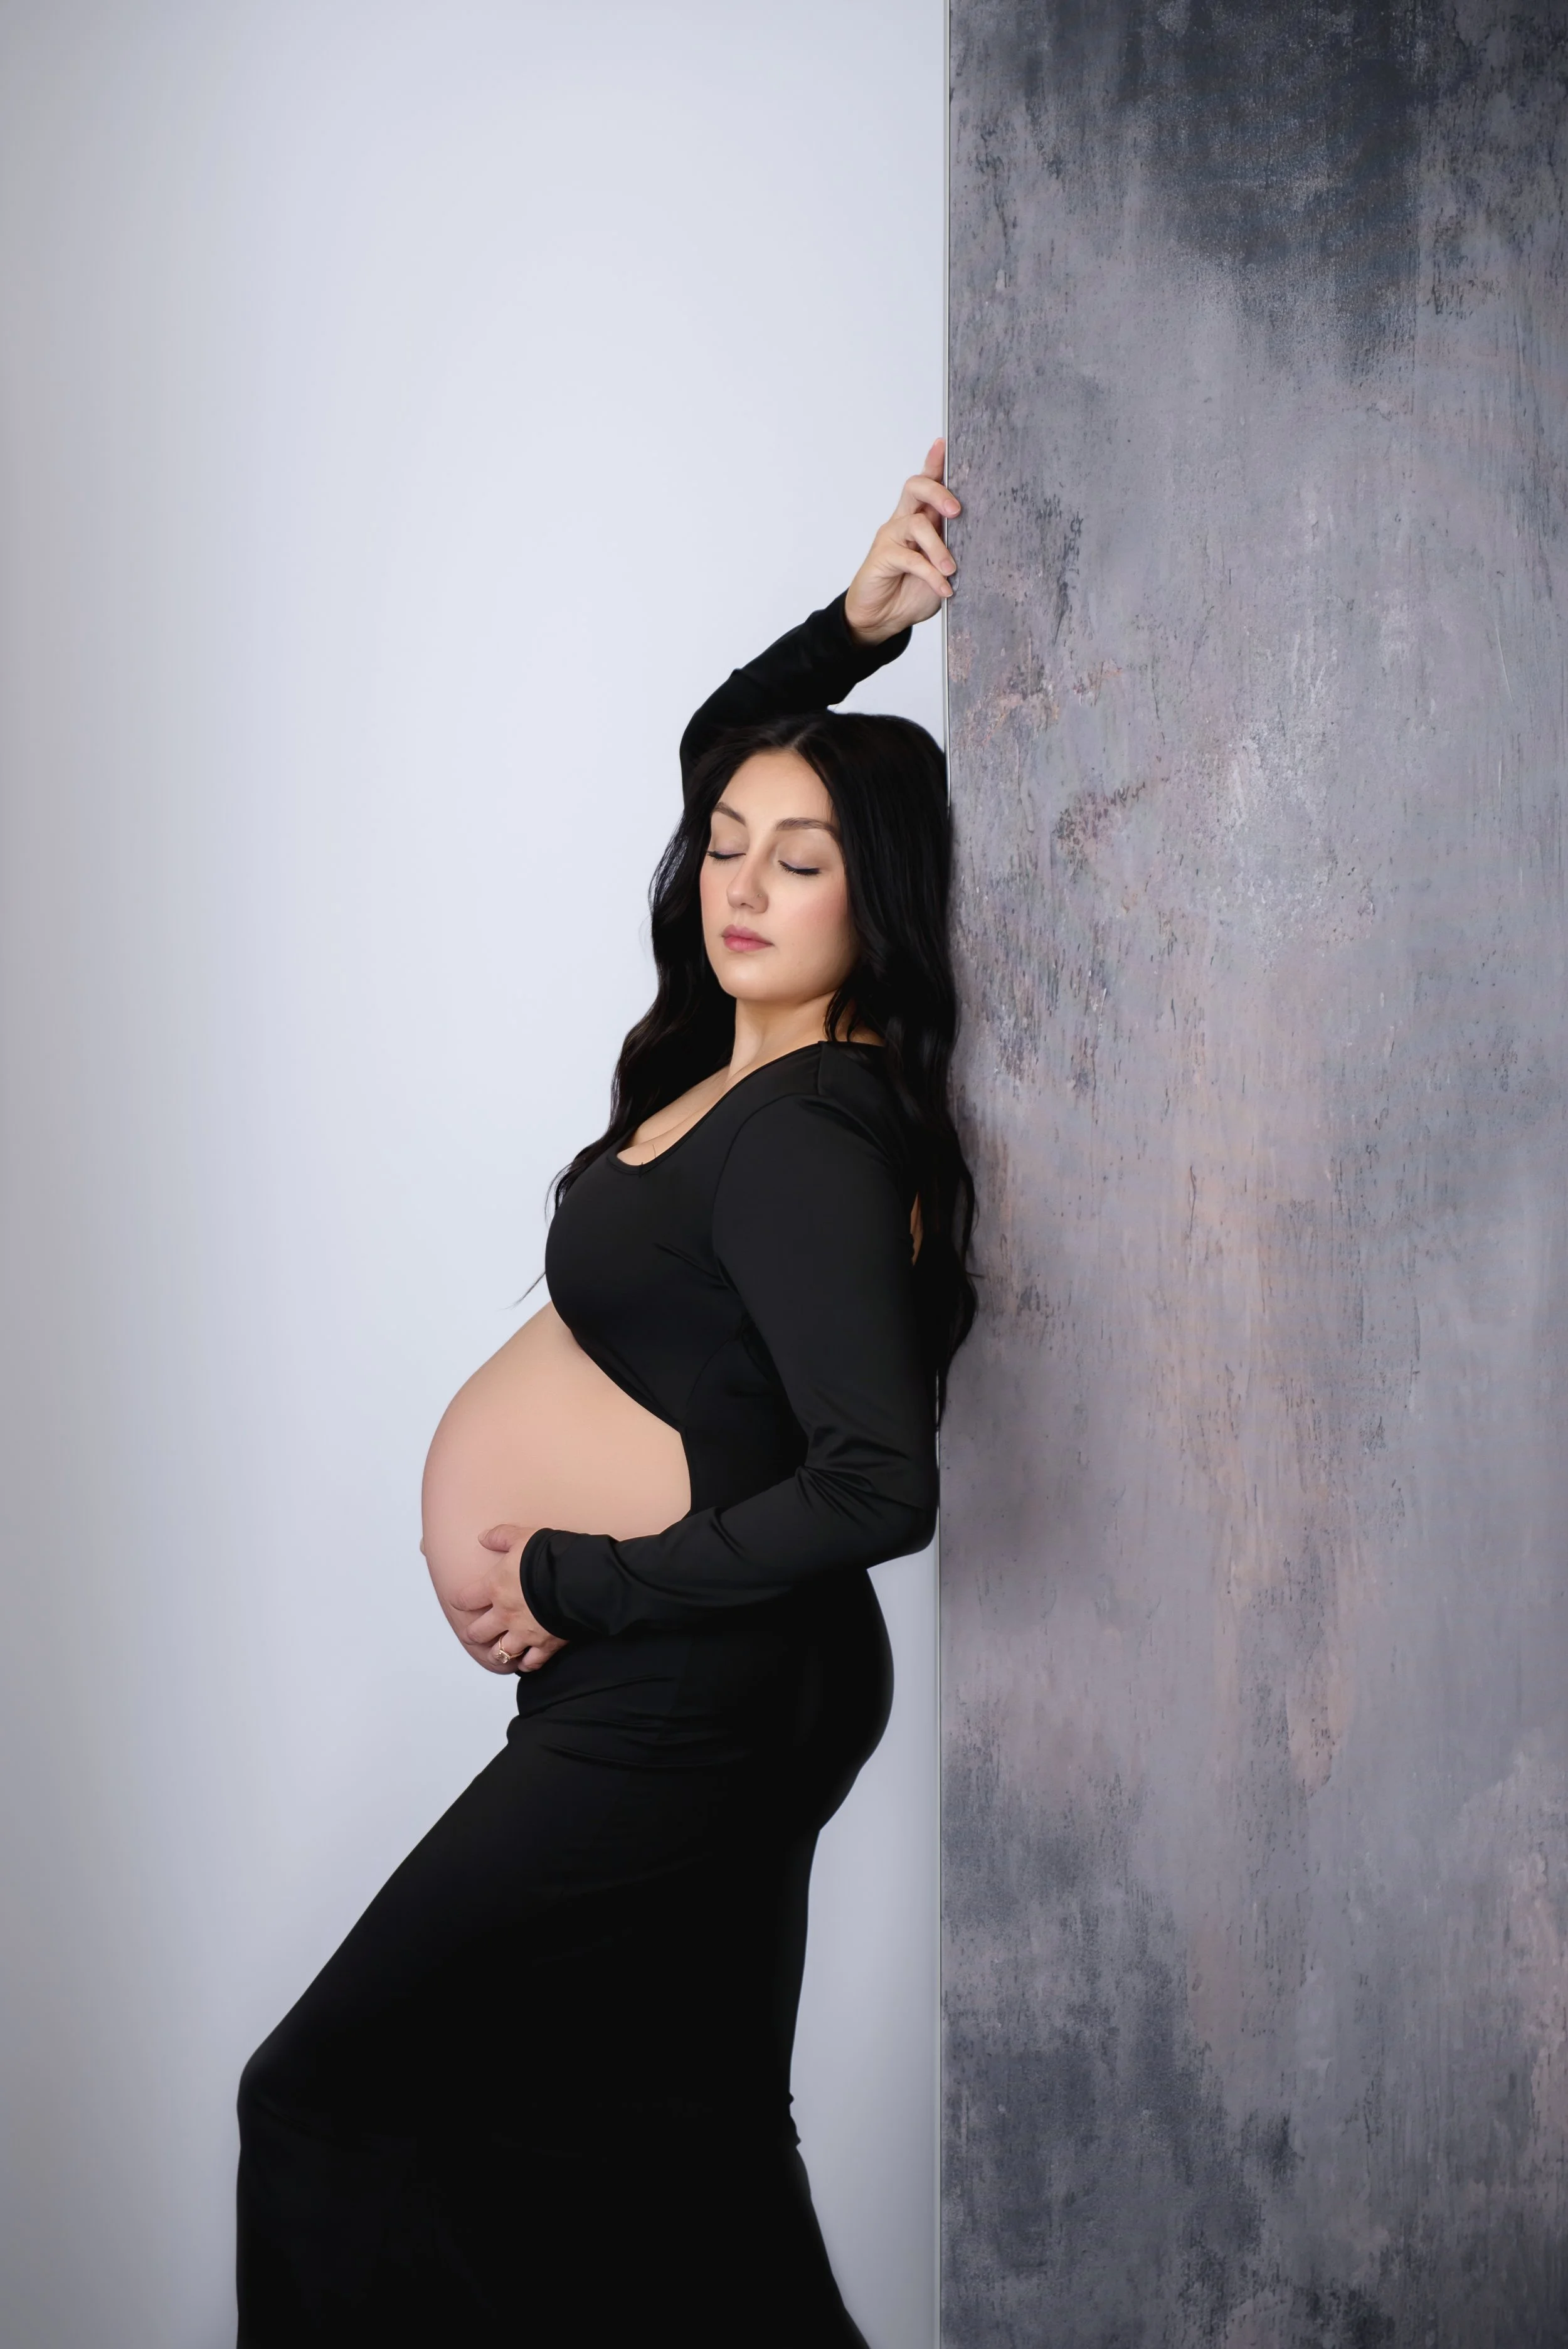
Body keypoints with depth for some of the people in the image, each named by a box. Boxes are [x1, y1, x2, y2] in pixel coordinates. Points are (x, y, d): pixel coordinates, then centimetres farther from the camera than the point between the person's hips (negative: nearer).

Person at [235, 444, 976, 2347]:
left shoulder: (807, 1137, -21)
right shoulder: (737, 1058, 4)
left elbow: (879, 1488, -28)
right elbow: (720, 753, 20)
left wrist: (570, 1584, -20)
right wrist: (860, 620, 5)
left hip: (682, 1710, -9)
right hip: (723, 1692, 9)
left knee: (324, 2102, -3)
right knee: (684, 2147, 19)